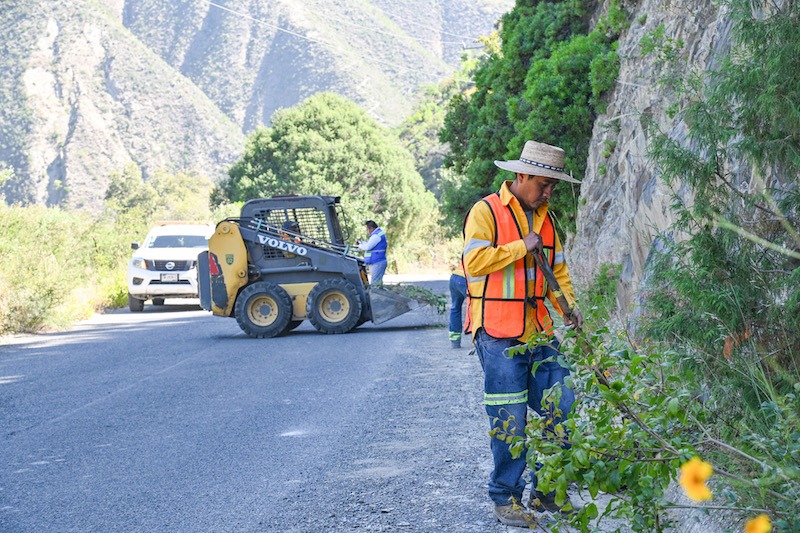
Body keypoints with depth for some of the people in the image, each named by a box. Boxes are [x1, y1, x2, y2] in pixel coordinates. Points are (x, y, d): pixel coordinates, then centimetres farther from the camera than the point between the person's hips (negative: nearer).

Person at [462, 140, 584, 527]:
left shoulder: (545, 218, 16)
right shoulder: (486, 212, -6)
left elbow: (557, 270, 18)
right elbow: (474, 262, -18)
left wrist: (568, 307, 1)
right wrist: (522, 247, -14)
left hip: (539, 331, 7)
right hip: (498, 334, -7)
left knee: (562, 408, 3)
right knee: (510, 421, -5)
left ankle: (546, 491, 17)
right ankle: (505, 498, 8)